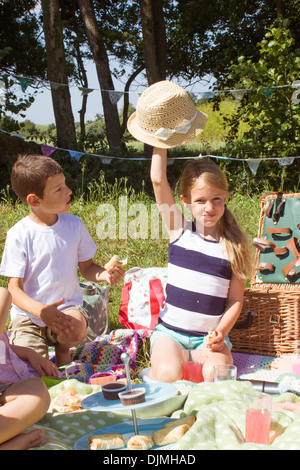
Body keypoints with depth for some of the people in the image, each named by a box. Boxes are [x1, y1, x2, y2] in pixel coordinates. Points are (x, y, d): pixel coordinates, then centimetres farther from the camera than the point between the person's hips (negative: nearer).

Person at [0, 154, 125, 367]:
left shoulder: (74, 225, 0)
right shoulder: (19, 235, -12)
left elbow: (86, 267, 11)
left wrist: (105, 274, -13)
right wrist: (40, 310, -31)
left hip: (68, 307, 2)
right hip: (28, 314, -2)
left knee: (76, 328, -33)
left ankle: (63, 349, 3)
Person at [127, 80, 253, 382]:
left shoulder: (233, 245, 1)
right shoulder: (179, 230, -1)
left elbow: (235, 300, 3)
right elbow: (158, 180, -10)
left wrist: (220, 332, -13)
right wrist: (161, 136, -8)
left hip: (211, 335, 1)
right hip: (170, 330, -1)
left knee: (217, 374, -26)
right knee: (167, 375, -26)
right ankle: (152, 371, 4)